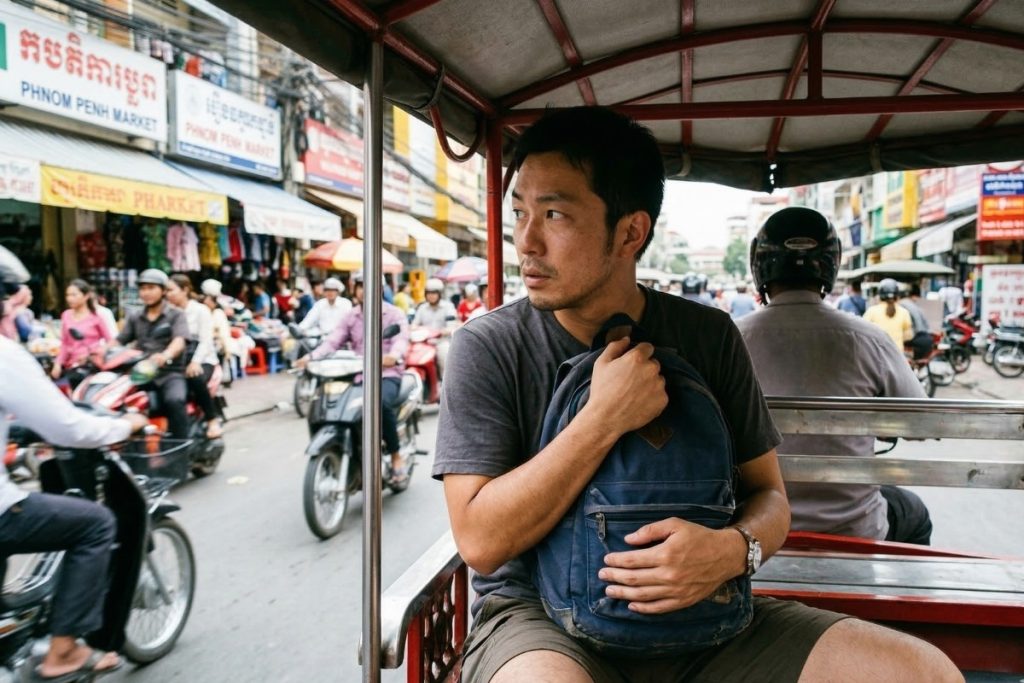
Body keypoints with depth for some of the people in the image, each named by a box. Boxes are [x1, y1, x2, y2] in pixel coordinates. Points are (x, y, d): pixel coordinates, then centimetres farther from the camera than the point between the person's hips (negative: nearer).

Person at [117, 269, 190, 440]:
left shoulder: (176, 315, 4)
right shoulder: (135, 318, 20)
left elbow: (179, 341, -14)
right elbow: (118, 341, 11)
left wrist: (165, 355, -37)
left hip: (170, 372, -4)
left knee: (175, 401, -33)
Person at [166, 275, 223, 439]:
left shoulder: (200, 310, 2)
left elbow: (206, 341, -9)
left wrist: (195, 362, -25)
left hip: (203, 360, -3)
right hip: (178, 361, 3)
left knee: (196, 378, -35)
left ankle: (213, 419, -21)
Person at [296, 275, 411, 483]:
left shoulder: (394, 313, 4)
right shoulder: (350, 317, 17)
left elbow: (401, 339, -15)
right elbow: (333, 341, 2)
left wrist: (393, 356, -40)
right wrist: (311, 357, -19)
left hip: (387, 374, -4)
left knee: (382, 403, -36)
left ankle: (396, 457, -18)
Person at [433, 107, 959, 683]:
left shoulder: (709, 337, 0)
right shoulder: (489, 347, -9)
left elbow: (769, 495, 6)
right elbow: (481, 541, -14)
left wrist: (731, 550, -18)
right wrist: (605, 418, -22)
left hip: (694, 613, 4)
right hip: (540, 617, -3)